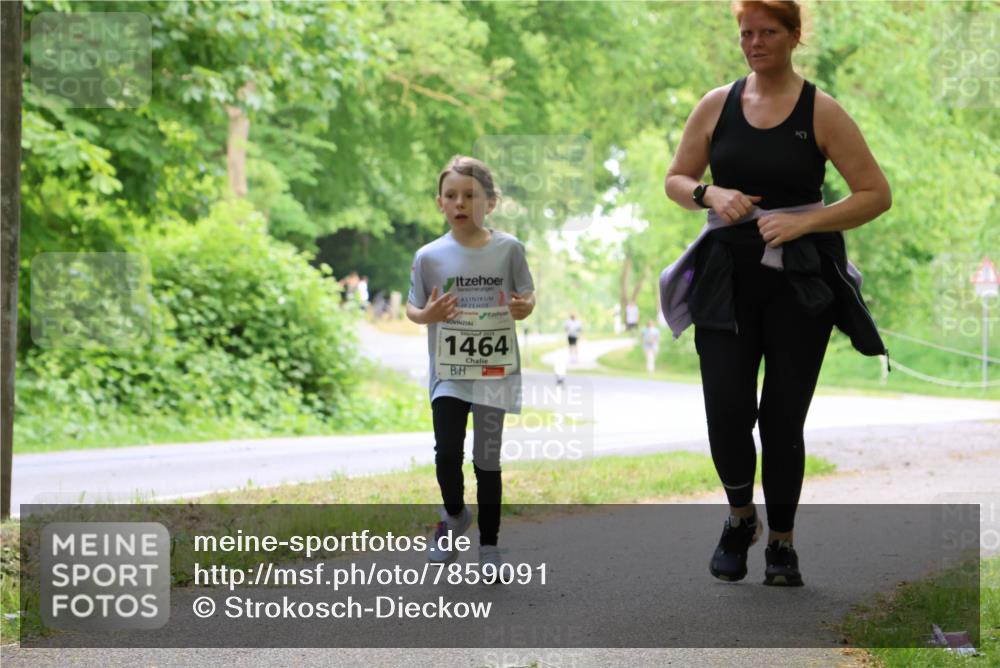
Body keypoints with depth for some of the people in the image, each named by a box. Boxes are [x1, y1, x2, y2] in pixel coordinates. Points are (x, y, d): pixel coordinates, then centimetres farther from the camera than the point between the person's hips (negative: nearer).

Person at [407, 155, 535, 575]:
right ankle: (454, 515, 23)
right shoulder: (429, 256, -3)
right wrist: (426, 315, -18)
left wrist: (523, 308, -17)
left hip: (495, 371, 0)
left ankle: (489, 544, 19)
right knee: (447, 452, -9)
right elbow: (412, 308, 5)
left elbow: (528, 296, 6)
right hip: (448, 371, 0)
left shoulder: (508, 249, -4)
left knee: (487, 459, 5)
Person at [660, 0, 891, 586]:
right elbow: (676, 180, 13)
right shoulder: (717, 105, 5)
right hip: (726, 279, 2)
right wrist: (711, 194, -9)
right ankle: (740, 520, 19)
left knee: (783, 419, 1)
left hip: (799, 283, -2)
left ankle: (782, 543, 18)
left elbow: (877, 194, -4)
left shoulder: (821, 112, -3)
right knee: (727, 412, -8)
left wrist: (803, 221, -15)